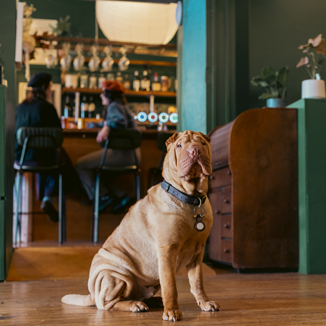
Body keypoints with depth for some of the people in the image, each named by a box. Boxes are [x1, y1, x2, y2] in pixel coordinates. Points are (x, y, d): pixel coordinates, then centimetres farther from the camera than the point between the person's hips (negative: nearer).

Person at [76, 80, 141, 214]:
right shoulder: (123, 107, 23)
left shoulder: (114, 106, -7)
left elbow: (121, 120, -26)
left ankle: (104, 197, -4)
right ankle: (121, 197, 7)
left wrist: (107, 127, -42)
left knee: (81, 165, -6)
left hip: (121, 153, -10)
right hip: (131, 154, 10)